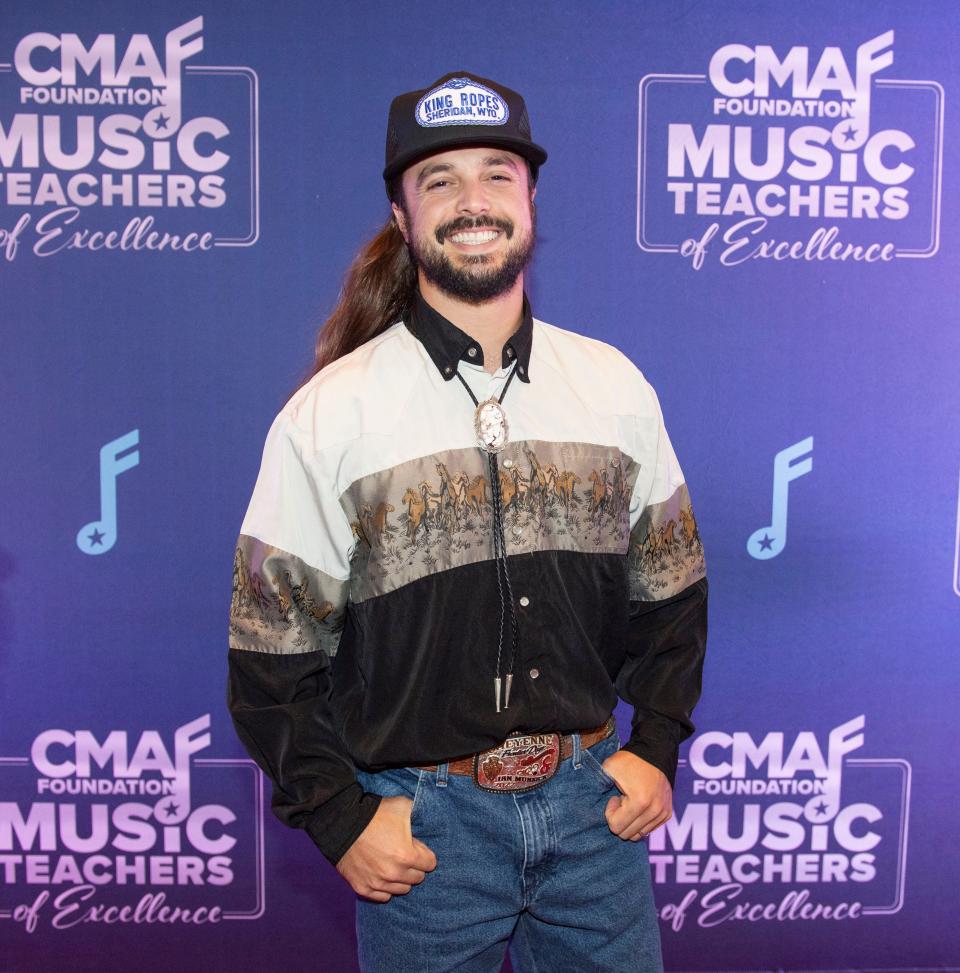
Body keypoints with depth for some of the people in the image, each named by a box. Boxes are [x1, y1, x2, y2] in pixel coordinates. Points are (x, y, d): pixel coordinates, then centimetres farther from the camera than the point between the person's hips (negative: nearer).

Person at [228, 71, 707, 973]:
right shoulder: (329, 413, -10)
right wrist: (340, 820, -7)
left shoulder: (615, 387, -1)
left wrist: (656, 748, 2)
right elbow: (270, 648, -7)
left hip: (594, 800, 3)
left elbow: (669, 588, 7)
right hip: (423, 817, -2)